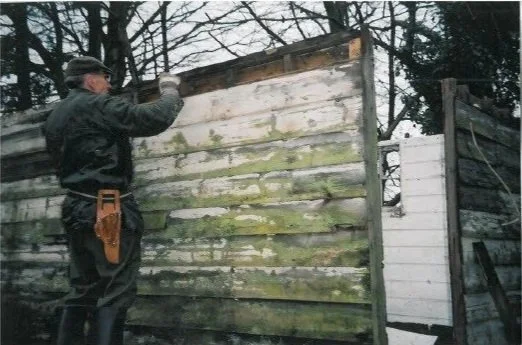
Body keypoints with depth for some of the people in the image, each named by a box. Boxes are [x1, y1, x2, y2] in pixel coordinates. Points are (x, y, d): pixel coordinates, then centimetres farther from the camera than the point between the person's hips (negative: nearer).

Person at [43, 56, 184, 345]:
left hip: (77, 209, 9)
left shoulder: (54, 118, 17)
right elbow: (155, 119, -15)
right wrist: (170, 91, 3)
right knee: (114, 294, -6)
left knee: (82, 291, 12)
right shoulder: (96, 105, -9)